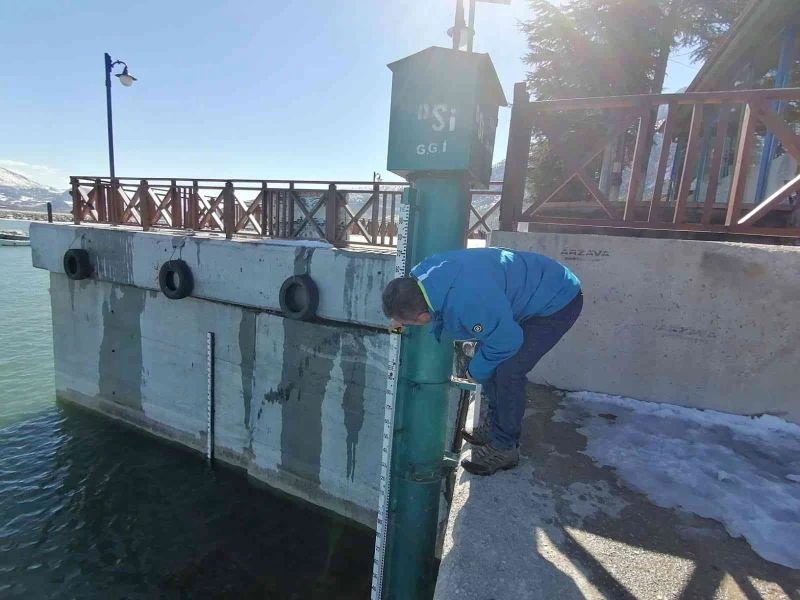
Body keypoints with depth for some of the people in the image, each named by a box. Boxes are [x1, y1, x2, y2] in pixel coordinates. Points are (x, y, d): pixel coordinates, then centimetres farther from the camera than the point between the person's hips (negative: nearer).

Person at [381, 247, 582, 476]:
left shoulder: (467, 303, -41)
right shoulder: (423, 273, -15)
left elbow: (506, 341, -26)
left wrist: (476, 371, -9)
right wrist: (402, 322, -8)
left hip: (558, 302, -9)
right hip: (529, 291, 9)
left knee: (507, 372, -13)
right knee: (489, 359, 9)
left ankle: (504, 447, 7)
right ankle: (495, 423, 29)